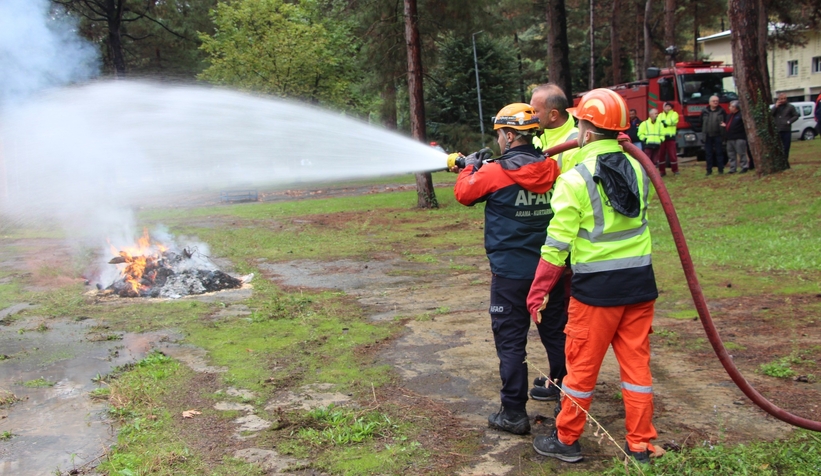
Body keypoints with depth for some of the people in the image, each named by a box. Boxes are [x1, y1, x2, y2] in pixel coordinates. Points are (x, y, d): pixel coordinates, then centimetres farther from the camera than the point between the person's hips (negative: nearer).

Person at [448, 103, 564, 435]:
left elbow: (464, 193, 3)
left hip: (511, 273, -5)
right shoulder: (551, 169, 0)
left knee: (511, 342, 4)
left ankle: (514, 414, 8)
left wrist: (471, 166, 20)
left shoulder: (494, 173, -14)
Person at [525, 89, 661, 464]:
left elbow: (557, 244, -14)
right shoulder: (638, 169, 3)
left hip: (596, 287, -5)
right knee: (637, 362, 13)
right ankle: (641, 444, 22)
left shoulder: (574, 179, -14)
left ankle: (566, 440, 23)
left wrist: (539, 291, -7)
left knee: (582, 366, 8)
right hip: (640, 281, 5)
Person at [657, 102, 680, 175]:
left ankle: (675, 170, 5)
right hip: (661, 137, 3)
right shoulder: (660, 115, 18)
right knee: (661, 154, 3)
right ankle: (661, 171, 12)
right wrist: (666, 123, -12)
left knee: (672, 154, -4)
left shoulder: (674, 114, 7)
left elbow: (672, 121, -13)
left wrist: (664, 122, -5)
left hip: (670, 137, -3)